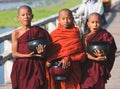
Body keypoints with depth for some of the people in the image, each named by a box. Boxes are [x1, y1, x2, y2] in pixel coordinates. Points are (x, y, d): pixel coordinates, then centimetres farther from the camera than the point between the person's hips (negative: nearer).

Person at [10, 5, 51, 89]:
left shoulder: (39, 31, 6)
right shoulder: (16, 33, 3)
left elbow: (47, 47, 8)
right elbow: (14, 54, -2)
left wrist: (42, 51, -15)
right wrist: (28, 55, -16)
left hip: (37, 67, 0)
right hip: (21, 67, 0)